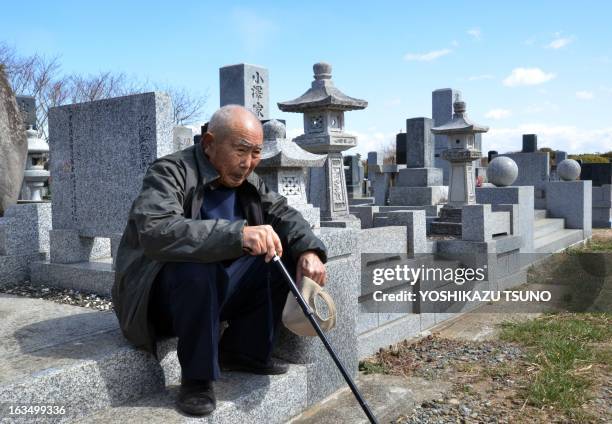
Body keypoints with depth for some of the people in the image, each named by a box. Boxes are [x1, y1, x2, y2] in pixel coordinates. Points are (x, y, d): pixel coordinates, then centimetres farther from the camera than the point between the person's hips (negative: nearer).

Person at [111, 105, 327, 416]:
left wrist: (308, 251, -19)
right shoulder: (170, 173, -20)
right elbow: (155, 232, -37)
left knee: (284, 254, -6)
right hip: (158, 295, -7)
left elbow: (283, 214, 4)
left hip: (218, 292, 7)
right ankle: (197, 378, -18)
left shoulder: (247, 181, 4)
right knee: (197, 269, -37)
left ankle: (246, 352, 1)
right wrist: (238, 234, -46)